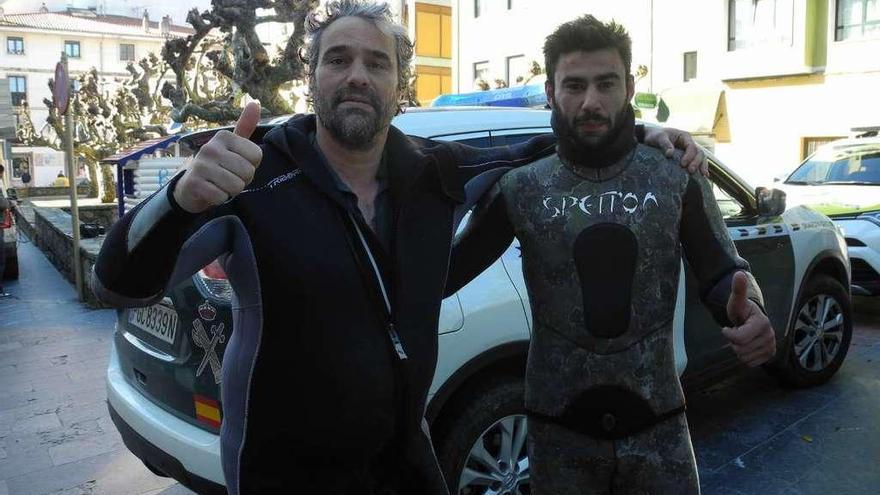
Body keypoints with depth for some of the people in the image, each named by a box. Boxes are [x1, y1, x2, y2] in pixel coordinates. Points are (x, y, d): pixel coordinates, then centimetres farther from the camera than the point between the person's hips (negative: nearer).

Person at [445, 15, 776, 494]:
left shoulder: (678, 180, -4)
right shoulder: (519, 189, -5)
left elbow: (723, 274, 1)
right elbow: (448, 270, 0)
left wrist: (747, 310, -21)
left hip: (658, 424, 1)